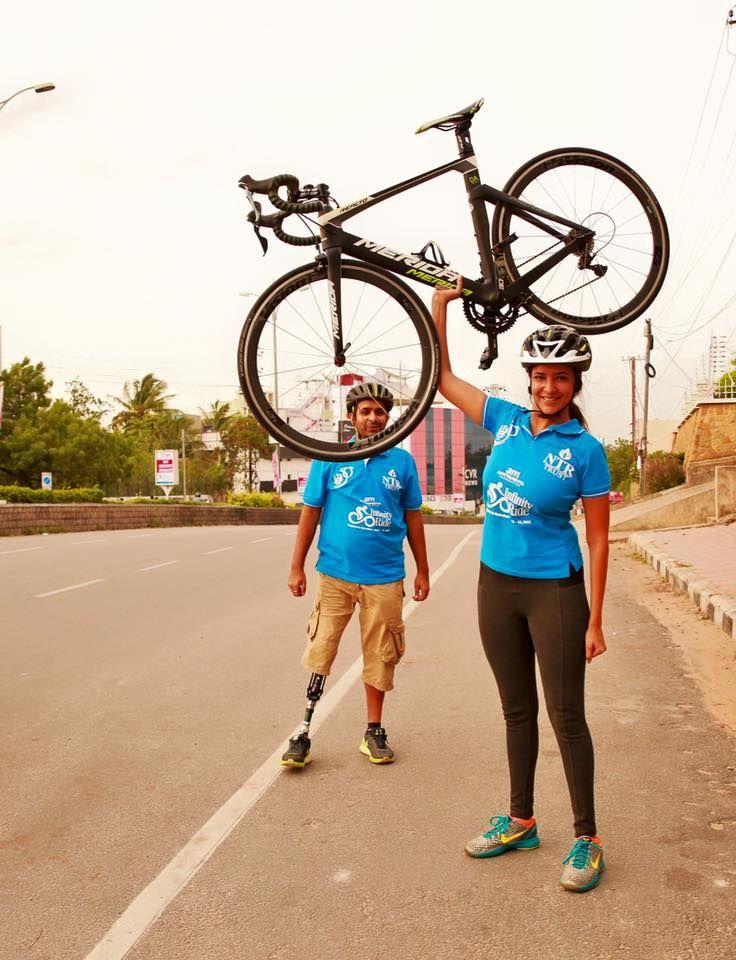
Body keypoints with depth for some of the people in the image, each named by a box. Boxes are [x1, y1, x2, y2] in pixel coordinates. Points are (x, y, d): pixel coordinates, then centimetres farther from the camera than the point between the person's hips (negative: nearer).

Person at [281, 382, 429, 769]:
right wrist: (297, 567, 2)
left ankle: (374, 731, 24)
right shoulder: (329, 458, 1)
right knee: (319, 652, -1)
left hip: (384, 577, 1)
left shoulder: (402, 461, 4)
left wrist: (423, 570, 9)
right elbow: (310, 512, 4)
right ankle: (304, 732, 9)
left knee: (379, 657, 9)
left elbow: (413, 518, 9)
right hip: (335, 573, -1)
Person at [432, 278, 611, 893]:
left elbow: (599, 539, -7)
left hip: (554, 591, -5)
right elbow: (443, 377, 9)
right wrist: (440, 305, 1)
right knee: (518, 710, 15)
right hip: (496, 584, 5)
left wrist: (595, 621, -9)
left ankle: (587, 838, 17)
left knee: (565, 716, 2)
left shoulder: (585, 450, -9)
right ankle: (521, 823, 29)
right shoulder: (506, 420, 3)